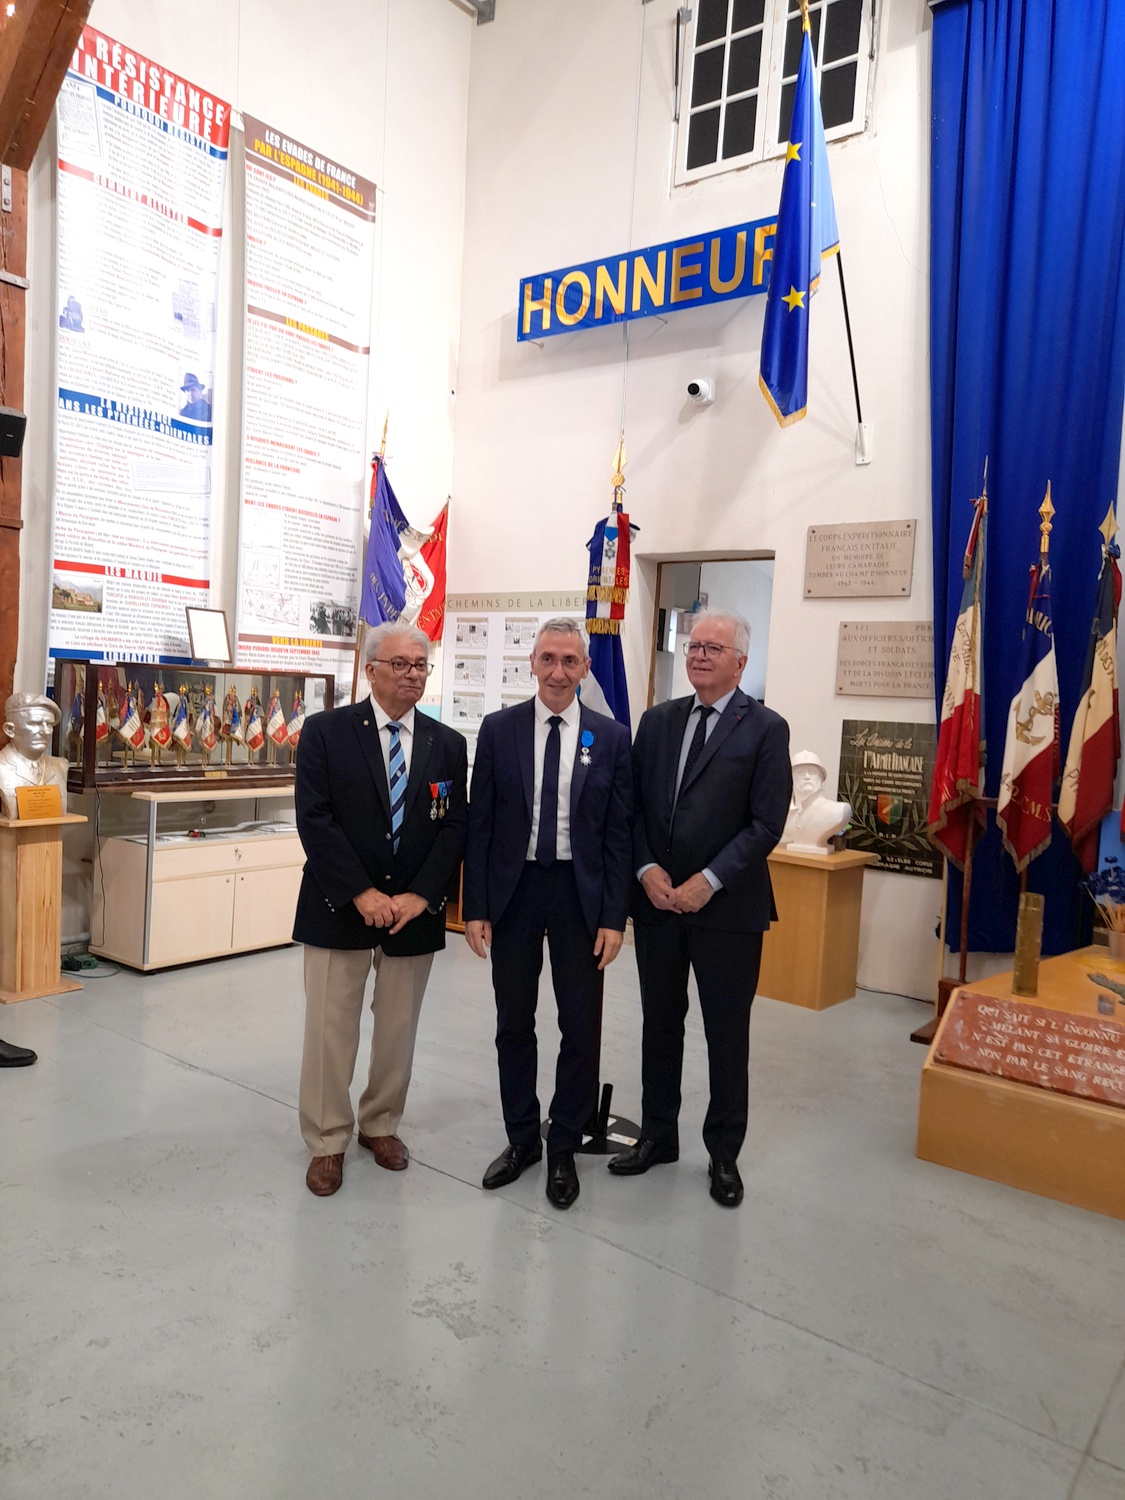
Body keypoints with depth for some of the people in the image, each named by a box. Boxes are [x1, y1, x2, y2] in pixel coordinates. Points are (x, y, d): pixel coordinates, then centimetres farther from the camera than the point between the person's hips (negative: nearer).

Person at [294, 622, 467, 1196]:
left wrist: (419, 895, -12)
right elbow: (314, 819, -11)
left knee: (399, 1028, 13)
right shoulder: (326, 731, -4)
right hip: (339, 907, -2)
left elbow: (454, 827, 0)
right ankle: (327, 1142, 23)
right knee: (331, 1030, 5)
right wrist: (361, 893, -17)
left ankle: (381, 1124, 34)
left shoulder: (448, 745, 5)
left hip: (415, 909, 3)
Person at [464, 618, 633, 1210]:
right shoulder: (499, 729, -1)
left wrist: (614, 917, -6)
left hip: (580, 894, -1)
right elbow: (479, 824, 0)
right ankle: (521, 1139, 32)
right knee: (513, 1024, 13)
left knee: (581, 1028, 7)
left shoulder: (611, 737, -2)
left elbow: (618, 833, -1)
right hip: (513, 891, 1)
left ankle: (564, 1149, 26)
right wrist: (475, 907, -3)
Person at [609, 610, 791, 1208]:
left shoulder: (765, 729, -5)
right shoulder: (658, 720, 9)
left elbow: (766, 823, -10)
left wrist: (708, 881, -16)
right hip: (657, 899, 4)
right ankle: (657, 1134, 32)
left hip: (727, 906, -4)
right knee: (659, 1022, 15)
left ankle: (724, 1152, 26)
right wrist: (647, 869, -8)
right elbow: (634, 804, 7)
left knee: (728, 1033, 8)